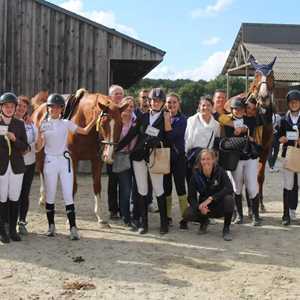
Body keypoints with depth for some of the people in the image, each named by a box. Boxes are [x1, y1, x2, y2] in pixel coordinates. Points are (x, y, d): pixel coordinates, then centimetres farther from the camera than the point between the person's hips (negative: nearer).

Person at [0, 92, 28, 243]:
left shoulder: (20, 124, 5)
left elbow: (24, 147, 1)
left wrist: (14, 139, -14)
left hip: (17, 166, 2)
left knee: (14, 199, 6)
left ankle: (13, 229, 16)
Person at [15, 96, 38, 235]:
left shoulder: (30, 123, 8)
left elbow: (37, 140, 1)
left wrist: (29, 148, -18)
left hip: (29, 163, 4)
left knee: (25, 194, 9)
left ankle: (22, 222, 20)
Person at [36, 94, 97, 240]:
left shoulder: (66, 123, 3)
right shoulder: (44, 125, 3)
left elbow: (85, 131, 2)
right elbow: (39, 148, 0)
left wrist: (94, 119, -12)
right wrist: (39, 136, -19)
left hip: (64, 160, 0)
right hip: (50, 161, 1)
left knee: (68, 195, -3)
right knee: (50, 195, 8)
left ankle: (73, 228, -2)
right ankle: (51, 225, 21)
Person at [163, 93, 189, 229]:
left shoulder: (182, 119, -1)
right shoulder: (162, 117, 6)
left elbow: (171, 135, -15)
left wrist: (167, 119, -13)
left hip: (178, 156, -3)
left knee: (180, 186, -3)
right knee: (166, 187, 8)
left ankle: (184, 218, 2)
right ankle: (167, 216, 18)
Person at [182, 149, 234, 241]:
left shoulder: (220, 172, -14)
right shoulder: (196, 175, -8)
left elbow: (229, 189, -28)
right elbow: (191, 197, -8)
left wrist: (211, 198, -35)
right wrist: (199, 207, -29)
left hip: (220, 206, -2)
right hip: (205, 207, 2)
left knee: (228, 199, -34)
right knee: (187, 214, -24)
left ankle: (226, 229, -12)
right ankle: (204, 221, 11)